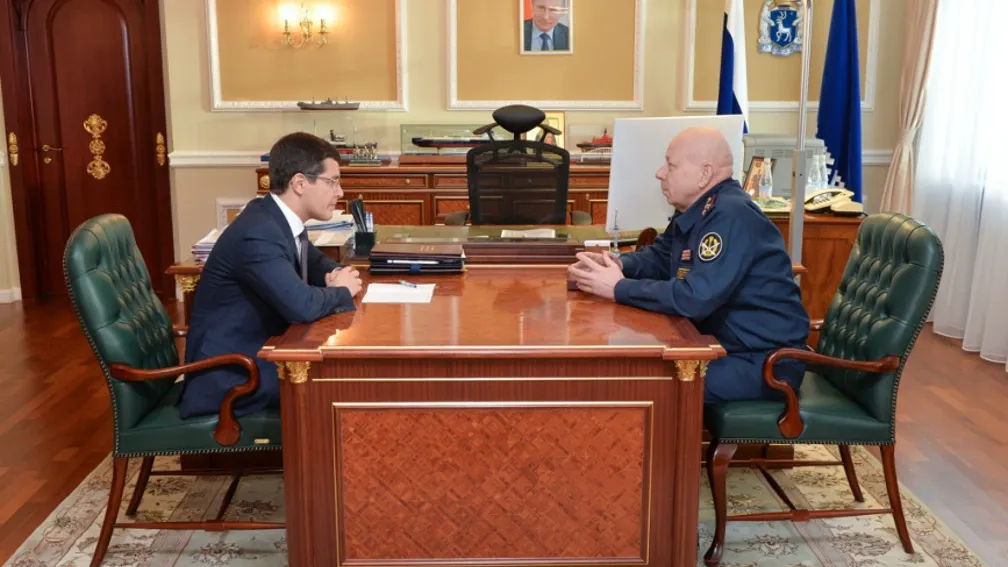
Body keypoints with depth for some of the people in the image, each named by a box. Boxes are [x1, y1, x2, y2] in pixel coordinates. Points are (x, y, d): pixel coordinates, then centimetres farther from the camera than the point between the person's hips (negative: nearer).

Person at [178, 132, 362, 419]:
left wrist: (336, 275, -3)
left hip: (258, 349, 9)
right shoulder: (257, 233, -25)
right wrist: (342, 291, -13)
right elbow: (302, 306, -34)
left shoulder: (282, 219, 3)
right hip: (228, 373, -9)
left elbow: (317, 263, 21)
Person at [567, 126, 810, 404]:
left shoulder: (731, 215, -23)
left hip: (767, 361, -9)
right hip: (726, 344, 9)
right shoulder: (696, 211, 8)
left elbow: (695, 297, -31)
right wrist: (617, 264, -3)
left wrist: (618, 288, -21)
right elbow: (660, 256, 20)